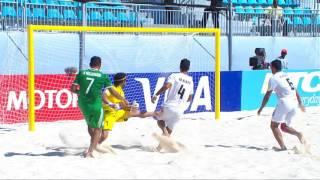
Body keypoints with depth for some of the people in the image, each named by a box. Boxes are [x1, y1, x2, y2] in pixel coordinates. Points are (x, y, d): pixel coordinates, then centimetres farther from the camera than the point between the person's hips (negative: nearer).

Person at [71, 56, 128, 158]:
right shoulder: (103, 76, -3)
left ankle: (94, 144, 38)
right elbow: (112, 91, 2)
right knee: (98, 129, 9)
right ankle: (90, 151, -1)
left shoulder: (81, 73, 3)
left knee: (90, 125, 26)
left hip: (83, 104, 3)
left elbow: (73, 89, 0)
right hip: (95, 105, -3)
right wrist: (123, 100, 16)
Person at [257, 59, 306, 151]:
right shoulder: (286, 76, 20)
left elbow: (267, 95, 0)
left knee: (274, 125, 4)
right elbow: (295, 91, 23)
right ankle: (298, 134, -7)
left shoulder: (273, 78, -1)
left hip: (284, 102, -7)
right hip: (294, 103, 7)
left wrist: (261, 108, 7)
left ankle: (283, 147, -8)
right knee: (284, 126, 19)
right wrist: (300, 104, 30)